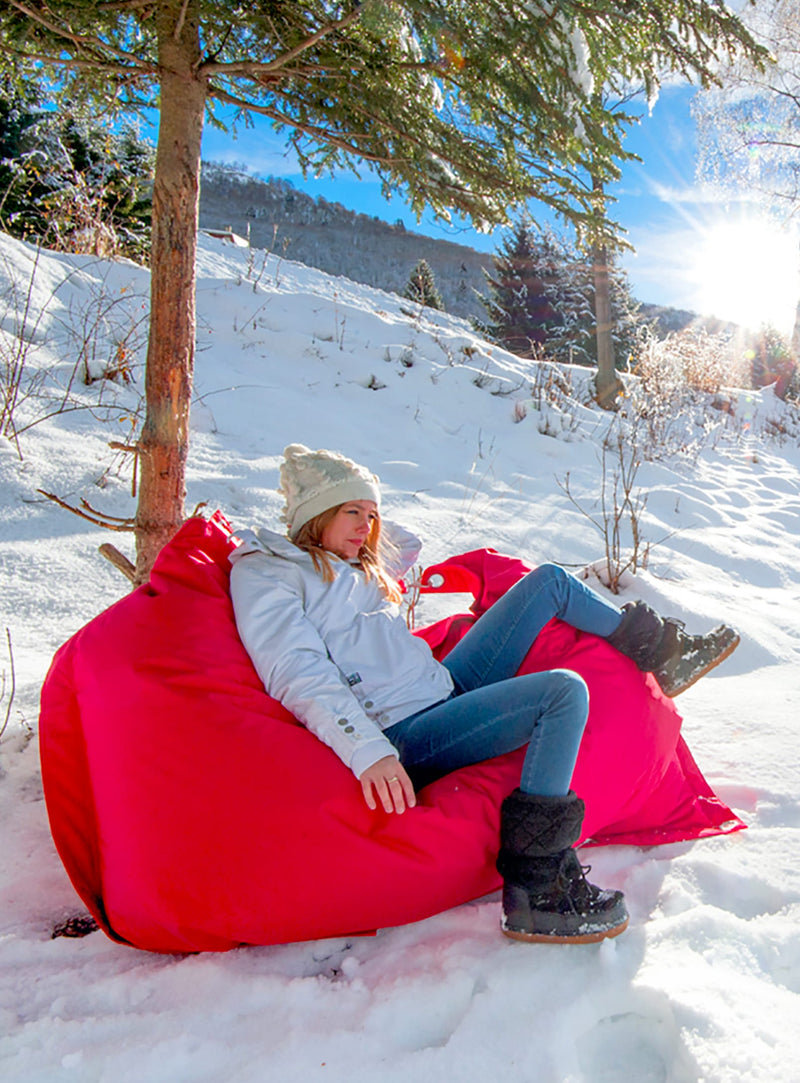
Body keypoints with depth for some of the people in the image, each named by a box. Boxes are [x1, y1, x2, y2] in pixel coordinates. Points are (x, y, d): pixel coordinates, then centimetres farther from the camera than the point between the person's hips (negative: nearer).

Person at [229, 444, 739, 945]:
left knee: (550, 580, 7)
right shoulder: (262, 571, -5)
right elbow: (298, 677, -18)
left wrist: (356, 511, 25)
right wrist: (369, 751, -30)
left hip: (446, 686, 9)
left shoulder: (354, 568, 21)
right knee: (564, 691, -26)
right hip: (403, 738, -9)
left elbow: (408, 546, 40)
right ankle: (533, 892, -21)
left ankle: (659, 651, 22)